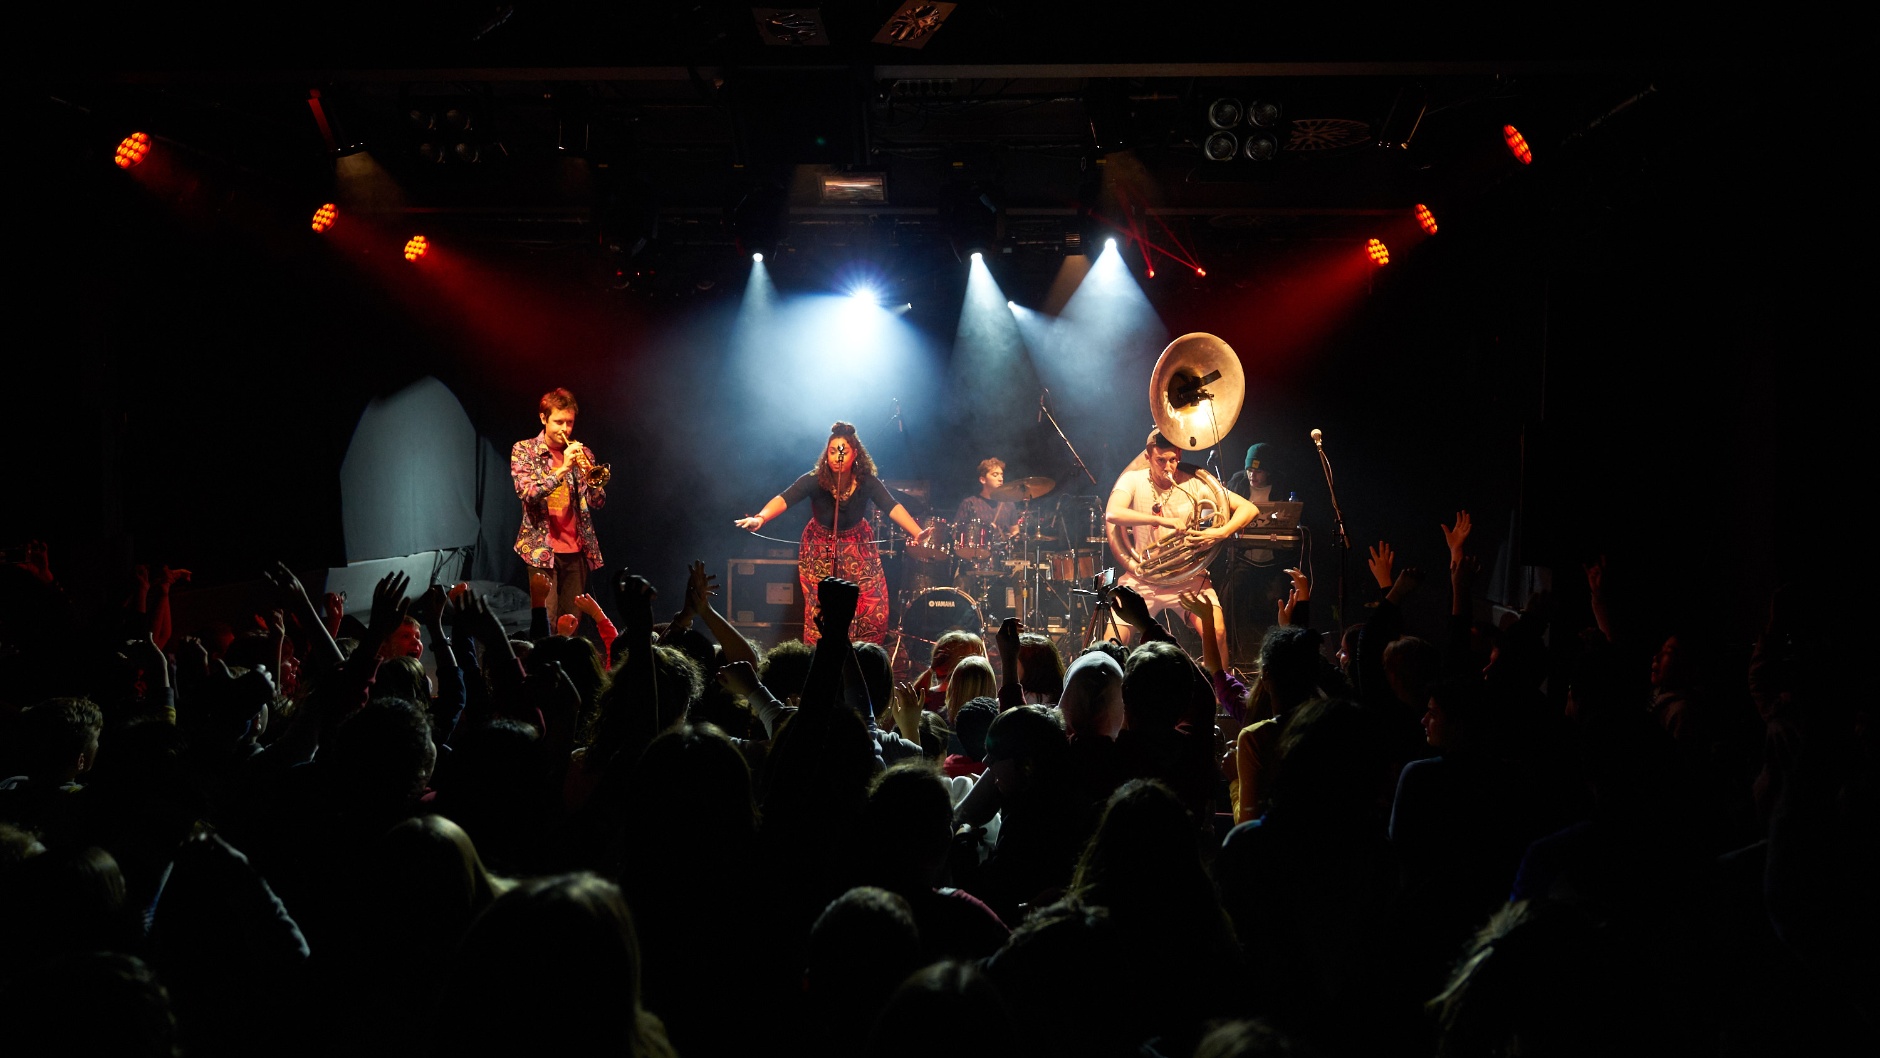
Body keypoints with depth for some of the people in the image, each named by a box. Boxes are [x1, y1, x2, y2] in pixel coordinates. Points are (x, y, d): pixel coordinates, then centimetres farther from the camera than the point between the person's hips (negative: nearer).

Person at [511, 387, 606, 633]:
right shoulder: (524, 450, 2)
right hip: (542, 549, -3)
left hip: (577, 550, 3)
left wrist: (589, 475, -14)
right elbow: (527, 493, -12)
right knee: (546, 621, -11)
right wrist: (563, 468, -20)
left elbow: (598, 503, 5)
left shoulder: (581, 453, 10)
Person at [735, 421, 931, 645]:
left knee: (873, 613, -2)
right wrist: (760, 518, -57)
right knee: (820, 615, -3)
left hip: (859, 548, 1)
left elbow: (893, 507, -31)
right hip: (820, 550, -1)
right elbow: (784, 499, -37)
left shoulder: (867, 481, -21)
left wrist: (917, 533, -48)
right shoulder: (815, 480, -25)